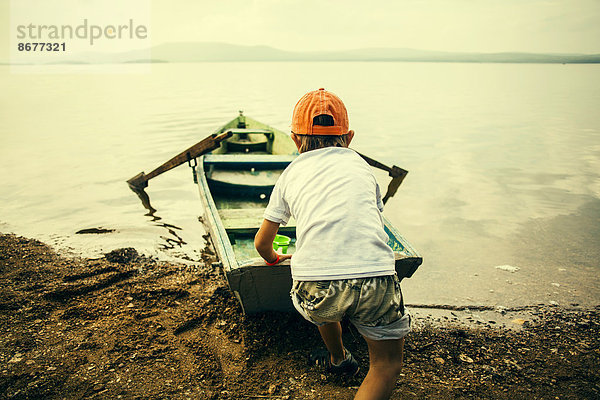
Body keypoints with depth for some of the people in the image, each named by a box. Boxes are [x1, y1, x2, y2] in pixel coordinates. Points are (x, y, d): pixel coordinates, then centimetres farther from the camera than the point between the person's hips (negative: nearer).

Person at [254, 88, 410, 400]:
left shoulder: (291, 173, 23)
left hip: (315, 287, 1)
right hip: (375, 279, 0)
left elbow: (262, 243, 31)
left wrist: (273, 258, 54)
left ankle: (338, 358, 59)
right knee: (387, 363, 25)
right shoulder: (359, 164, 25)